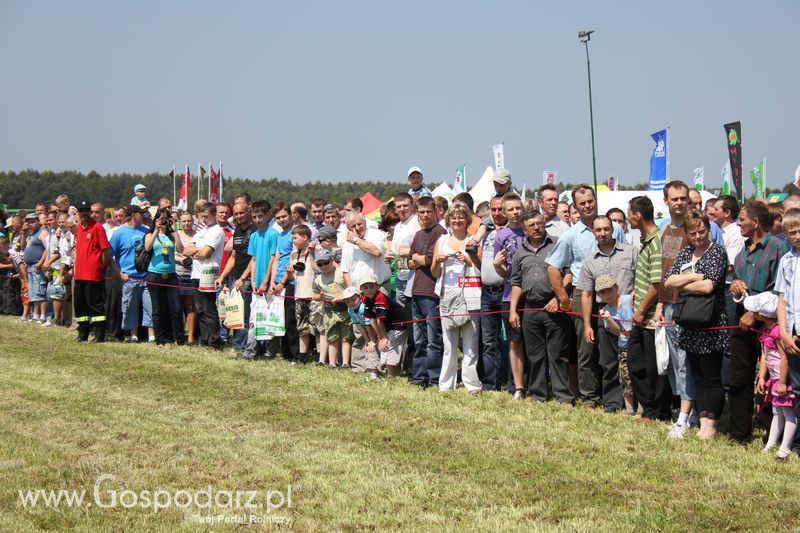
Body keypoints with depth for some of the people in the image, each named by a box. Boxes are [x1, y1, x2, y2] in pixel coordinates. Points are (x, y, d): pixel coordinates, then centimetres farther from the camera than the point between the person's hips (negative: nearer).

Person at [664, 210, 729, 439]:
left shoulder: (717, 252, -7)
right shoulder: (685, 253, 12)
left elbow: (709, 286, -20)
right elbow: (668, 281, 1)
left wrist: (680, 284, -6)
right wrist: (694, 277, -13)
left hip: (711, 326, -7)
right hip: (690, 325, 7)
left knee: (712, 377, -1)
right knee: (697, 377, 9)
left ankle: (711, 424, 4)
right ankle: (703, 422, 13)